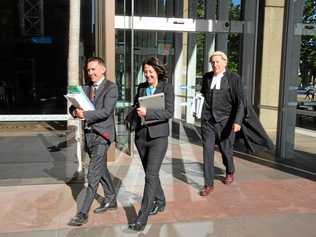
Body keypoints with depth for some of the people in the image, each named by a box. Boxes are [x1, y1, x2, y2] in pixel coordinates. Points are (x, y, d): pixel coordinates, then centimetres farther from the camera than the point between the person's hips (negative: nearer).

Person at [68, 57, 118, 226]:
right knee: (101, 168, 19)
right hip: (89, 134, 8)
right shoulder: (86, 88, 14)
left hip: (102, 134, -8)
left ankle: (83, 213, -5)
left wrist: (85, 115, -23)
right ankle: (111, 200, 36)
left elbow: (107, 111, -19)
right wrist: (75, 111, -13)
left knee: (93, 173, -10)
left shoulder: (111, 87, -7)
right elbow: (73, 106, 10)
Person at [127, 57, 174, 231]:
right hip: (141, 135, 6)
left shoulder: (167, 87, -4)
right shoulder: (141, 87, 10)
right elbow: (135, 106, 20)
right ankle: (160, 201, 36)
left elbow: (169, 112, -13)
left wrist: (148, 112, -25)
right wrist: (138, 111, -3)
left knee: (151, 175, -10)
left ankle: (142, 217, -6)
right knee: (150, 172, 16)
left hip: (158, 136, -5)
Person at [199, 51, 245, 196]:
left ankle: (230, 172, 42)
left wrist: (238, 121, -20)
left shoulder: (234, 78, -5)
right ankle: (208, 184, 6)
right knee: (207, 151, -3)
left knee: (225, 150, 12)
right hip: (207, 121, 3)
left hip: (225, 121, -3)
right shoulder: (207, 77, 8)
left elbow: (240, 102, -9)